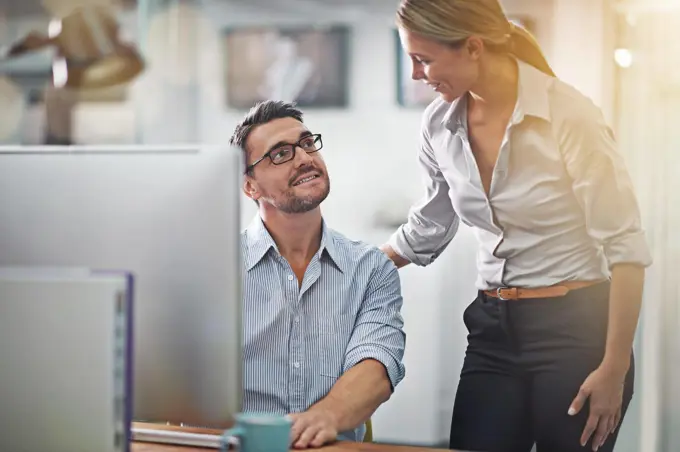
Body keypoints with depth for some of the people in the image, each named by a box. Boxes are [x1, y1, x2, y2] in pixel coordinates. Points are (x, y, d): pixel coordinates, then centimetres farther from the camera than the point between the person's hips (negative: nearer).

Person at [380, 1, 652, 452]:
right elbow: (427, 231, 17)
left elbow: (626, 249, -15)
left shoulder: (568, 115, -16)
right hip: (494, 331, 5)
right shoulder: (440, 124, 1)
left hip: (576, 330, -5)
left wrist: (614, 371, -15)